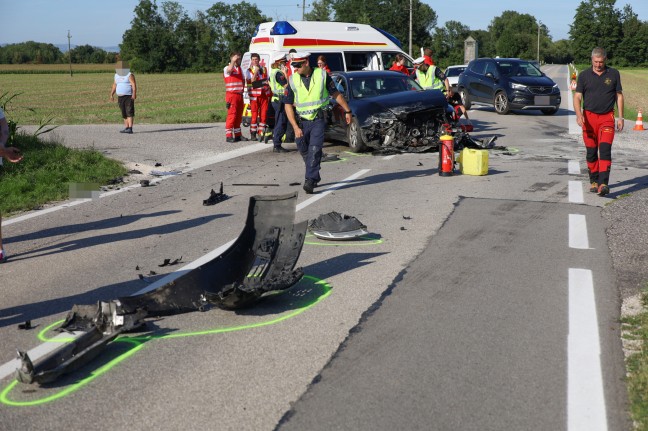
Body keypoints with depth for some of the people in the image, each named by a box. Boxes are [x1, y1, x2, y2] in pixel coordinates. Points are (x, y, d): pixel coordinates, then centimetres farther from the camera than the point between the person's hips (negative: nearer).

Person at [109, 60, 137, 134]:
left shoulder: (130, 75, -7)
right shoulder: (117, 76, 14)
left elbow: (134, 85, -17)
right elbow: (114, 85, 20)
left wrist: (134, 93, -31)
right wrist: (111, 95, 14)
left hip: (129, 97, -7)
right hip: (120, 97, 7)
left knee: (129, 113, -13)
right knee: (124, 114, 10)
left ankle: (130, 128, -19)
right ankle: (126, 128, 17)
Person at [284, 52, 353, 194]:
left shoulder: (322, 75, -4)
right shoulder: (293, 80, 0)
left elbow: (336, 94, 7)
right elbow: (288, 105, 1)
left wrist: (347, 111, 10)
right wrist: (295, 127, -7)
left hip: (319, 120, -3)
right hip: (302, 121, 3)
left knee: (315, 150, -16)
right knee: (304, 150, 8)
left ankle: (310, 180, -17)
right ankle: (315, 177, 27)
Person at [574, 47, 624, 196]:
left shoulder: (614, 74, 6)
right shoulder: (584, 75, 4)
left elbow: (619, 95, 11)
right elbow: (577, 96, -1)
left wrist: (621, 117, 4)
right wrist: (578, 114, -19)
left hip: (607, 117, -1)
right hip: (589, 117, 1)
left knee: (605, 150, -14)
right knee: (591, 152, 6)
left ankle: (603, 184, -20)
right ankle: (594, 182, 20)